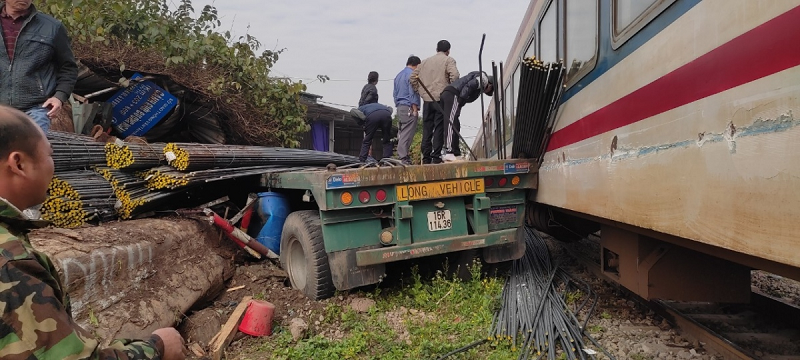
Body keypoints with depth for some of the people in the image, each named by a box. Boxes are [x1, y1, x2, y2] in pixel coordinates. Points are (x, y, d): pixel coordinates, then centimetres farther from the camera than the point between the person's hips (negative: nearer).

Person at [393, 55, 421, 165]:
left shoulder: (398, 75, 20)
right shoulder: (412, 74, -8)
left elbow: (395, 94, 22)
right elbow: (413, 93, -15)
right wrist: (415, 110, -14)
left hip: (399, 107, 9)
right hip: (409, 108, -9)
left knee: (401, 133, 11)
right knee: (407, 134, -9)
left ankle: (401, 156, 13)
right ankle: (403, 158, -10)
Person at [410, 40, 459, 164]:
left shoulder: (425, 61, 17)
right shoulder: (448, 60, 2)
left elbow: (413, 77, 12)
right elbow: (454, 75, -16)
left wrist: (419, 91, 15)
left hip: (427, 99, 5)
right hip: (441, 99, -4)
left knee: (427, 129, 8)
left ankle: (426, 157, 10)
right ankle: (436, 156, -6)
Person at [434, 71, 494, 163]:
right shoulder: (484, 78, 8)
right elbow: (469, 86, -10)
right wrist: (460, 100, -16)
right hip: (453, 95, -9)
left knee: (455, 126, 9)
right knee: (451, 124, -17)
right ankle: (448, 153, -25)